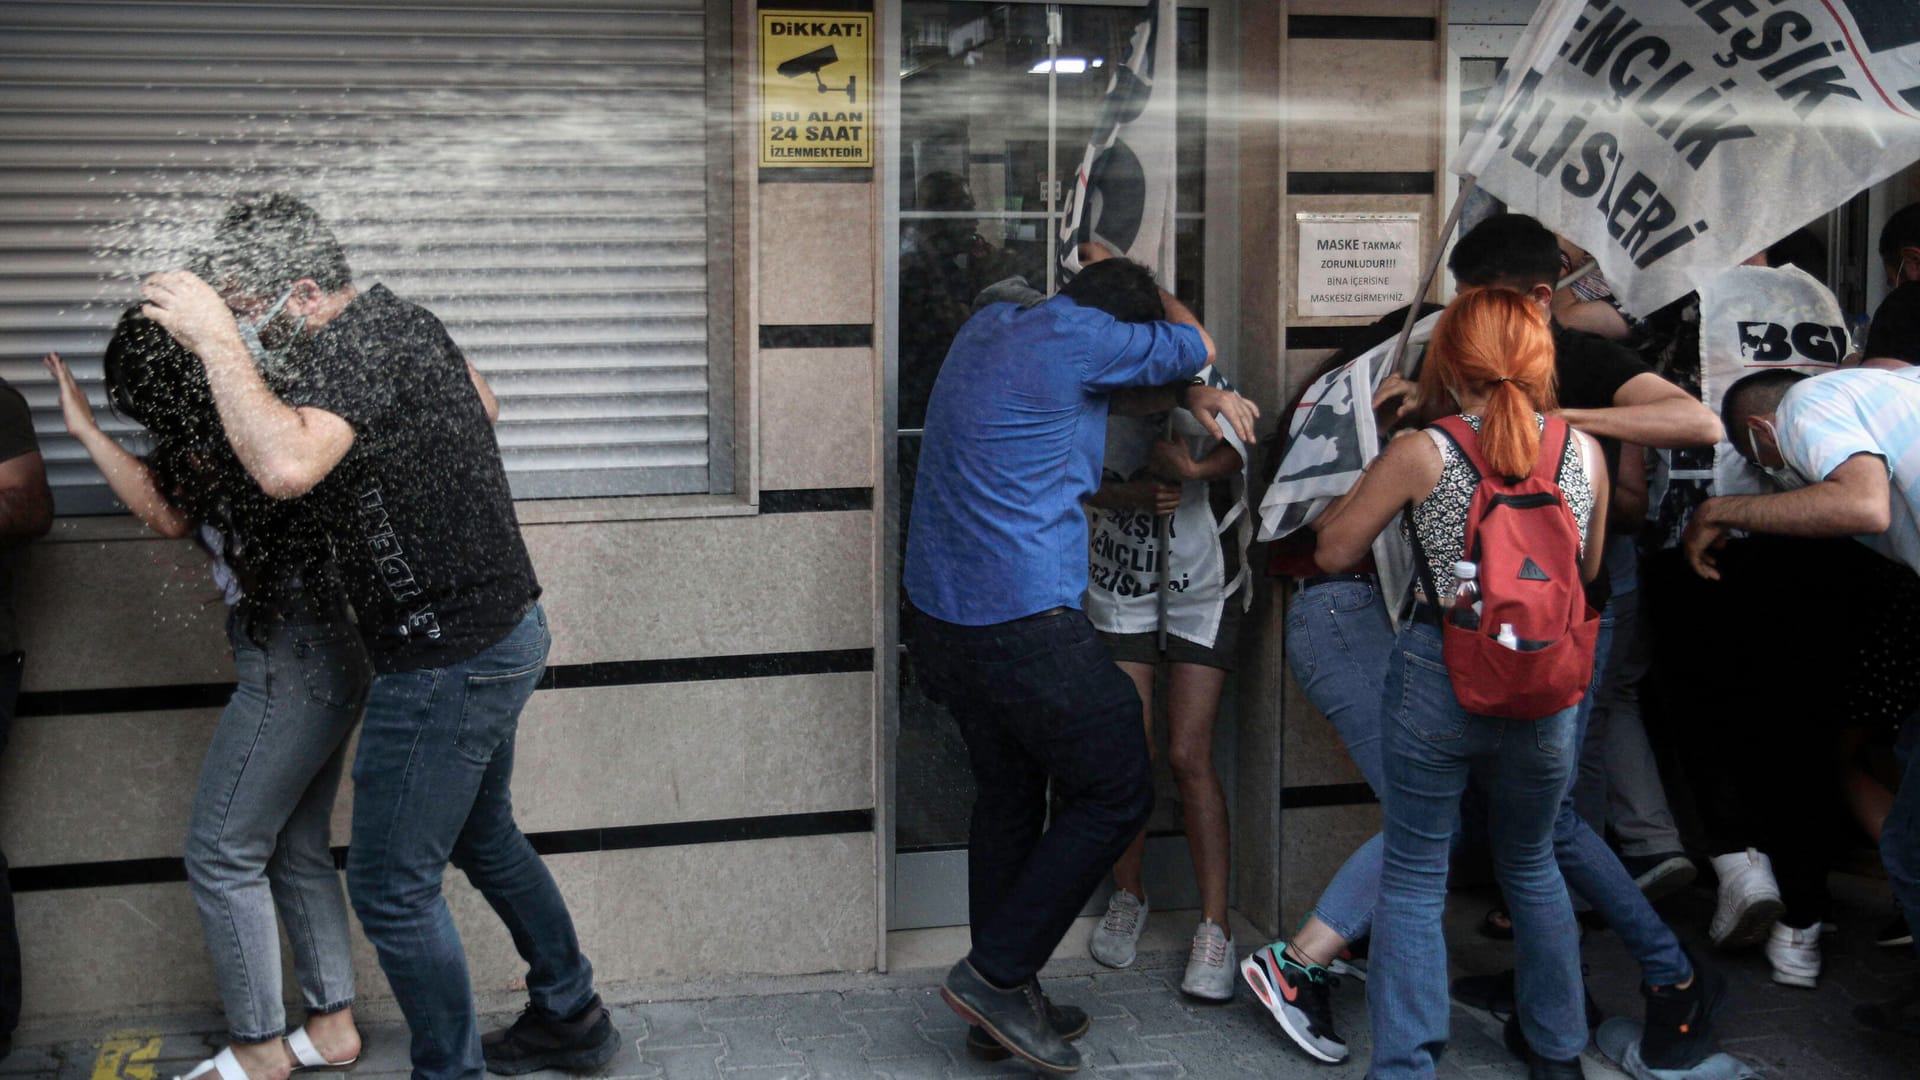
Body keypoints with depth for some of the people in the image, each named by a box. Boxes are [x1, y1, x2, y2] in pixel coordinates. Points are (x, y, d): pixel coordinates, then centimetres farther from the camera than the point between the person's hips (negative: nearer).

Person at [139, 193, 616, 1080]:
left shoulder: (348, 352, -23)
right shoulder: (399, 315, 8)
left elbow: (285, 466, -44)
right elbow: (483, 403, 28)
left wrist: (215, 339, -36)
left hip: (450, 659, -11)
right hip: (505, 625, 11)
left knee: (391, 886, 0)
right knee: (482, 835, 27)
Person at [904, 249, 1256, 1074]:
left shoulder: (990, 327, 15)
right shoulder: (1076, 335, -12)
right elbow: (1194, 346, 4)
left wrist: (1189, 396, 13)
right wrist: (1136, 277, 21)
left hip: (943, 617, 9)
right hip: (1023, 624, -9)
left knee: (1008, 796, 18)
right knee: (1116, 795, 3)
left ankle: (1002, 1001, 23)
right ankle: (997, 974, 2)